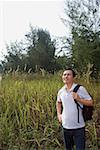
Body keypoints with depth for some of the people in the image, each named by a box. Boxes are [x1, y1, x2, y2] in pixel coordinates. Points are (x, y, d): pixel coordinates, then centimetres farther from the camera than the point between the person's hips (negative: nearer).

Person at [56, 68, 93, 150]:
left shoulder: (80, 89, -13)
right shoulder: (61, 91, 1)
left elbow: (91, 102, -10)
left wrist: (78, 99, -23)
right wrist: (59, 114, 10)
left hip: (78, 127, -4)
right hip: (65, 126, 4)